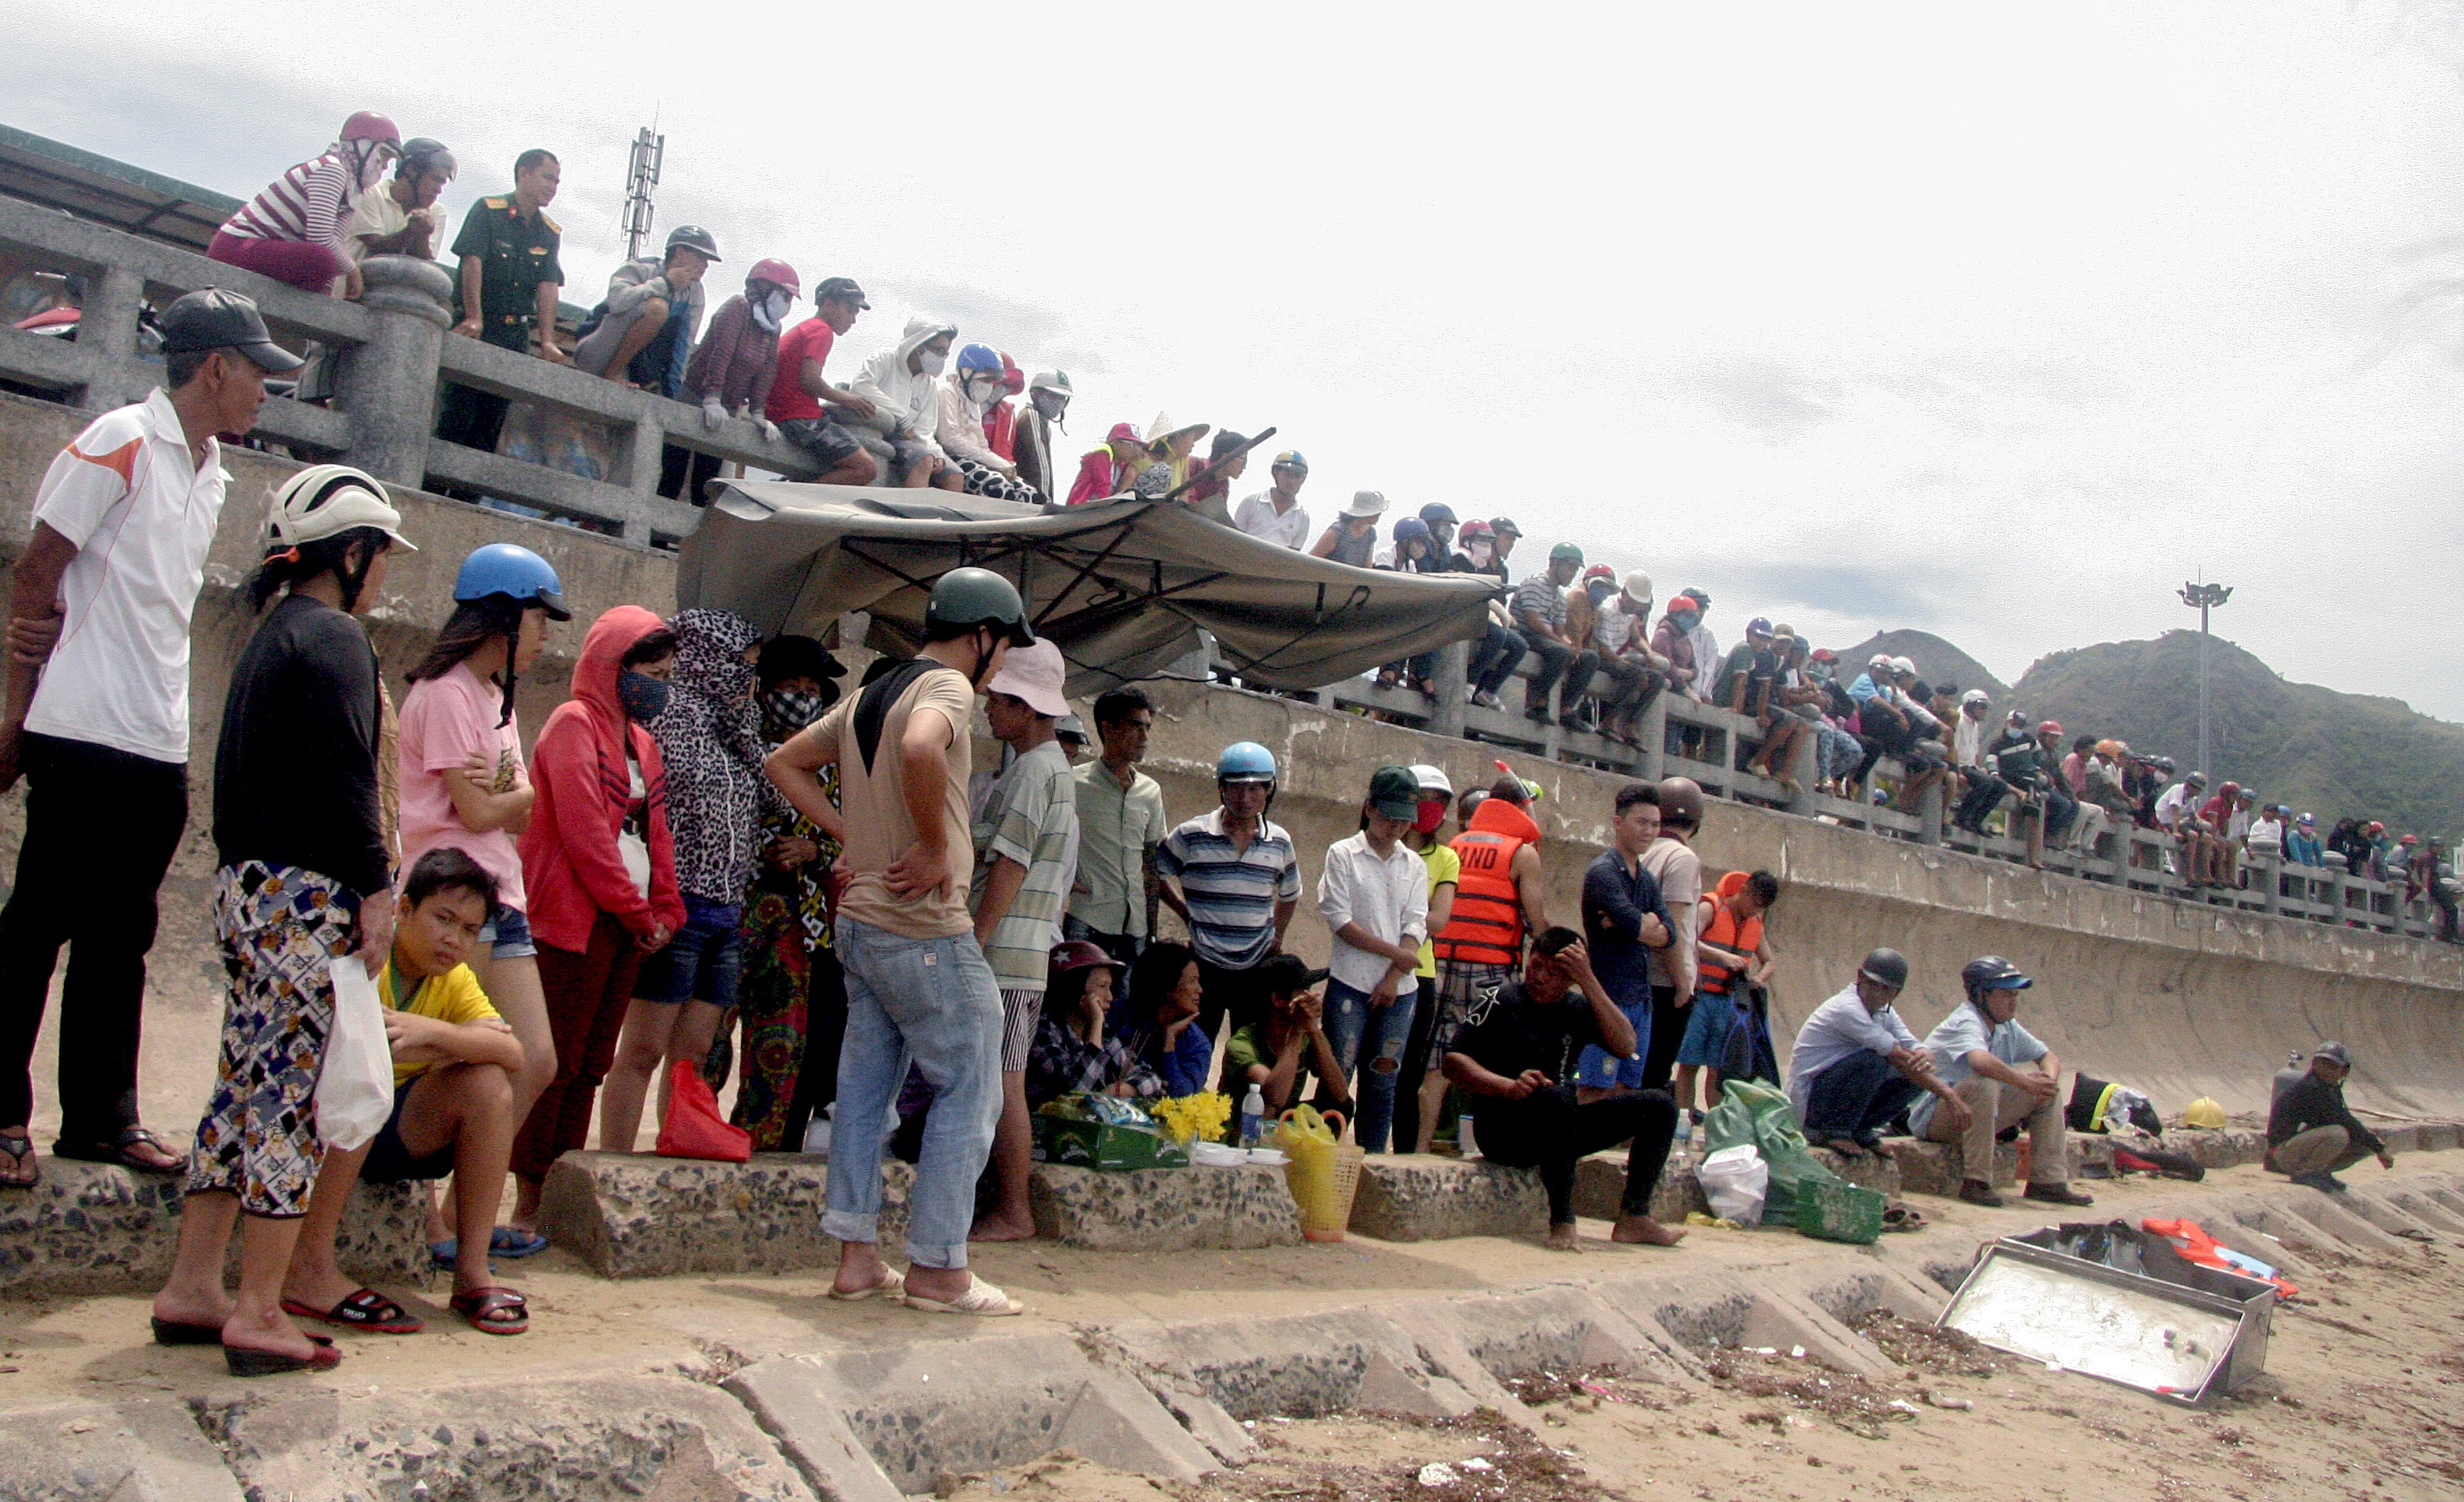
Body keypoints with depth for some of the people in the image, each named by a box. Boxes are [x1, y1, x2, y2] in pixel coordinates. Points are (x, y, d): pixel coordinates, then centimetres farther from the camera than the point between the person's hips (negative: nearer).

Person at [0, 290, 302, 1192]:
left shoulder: (210, 474, 17)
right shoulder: (121, 441, -6)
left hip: (161, 746, 8)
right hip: (85, 736, -7)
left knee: (121, 939, 11)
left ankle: (103, 1117, 17)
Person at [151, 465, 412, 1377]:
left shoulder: (273, 635, 18)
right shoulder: (335, 638, -10)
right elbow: (345, 780, -17)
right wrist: (375, 892, -13)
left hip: (247, 887, 9)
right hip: (305, 894, -9)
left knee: (246, 1085, 13)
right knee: (289, 1095, -5)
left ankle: (191, 1290, 19)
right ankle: (259, 1315, -1)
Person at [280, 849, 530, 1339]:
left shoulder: (455, 981, 2)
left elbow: (513, 1054, -15)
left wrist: (436, 1032, -34)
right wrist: (460, 1041, -23)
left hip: (392, 1135, 6)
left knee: (489, 1084, -15)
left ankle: (473, 1270, -12)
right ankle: (311, 1269, -30)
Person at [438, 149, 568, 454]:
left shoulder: (551, 232, 13)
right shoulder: (488, 210, -1)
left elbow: (548, 286, 2)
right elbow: (472, 261, -14)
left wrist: (547, 342, -11)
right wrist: (474, 318, -27)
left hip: (516, 333, 5)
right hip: (478, 326, -5)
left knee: (493, 417, 1)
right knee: (460, 407, -10)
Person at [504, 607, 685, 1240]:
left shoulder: (640, 739, 18)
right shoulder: (575, 724, -7)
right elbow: (583, 832, -14)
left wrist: (664, 910, 4)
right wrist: (638, 912, -10)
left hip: (626, 923, 8)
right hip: (575, 920, -8)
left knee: (590, 1066, 8)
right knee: (557, 1063, -6)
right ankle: (526, 1203, -1)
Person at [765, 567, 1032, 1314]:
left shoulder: (869, 695, 15)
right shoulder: (948, 686, -13)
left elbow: (784, 762, 23)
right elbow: (921, 750, -36)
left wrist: (848, 833, 13)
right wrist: (936, 846, -23)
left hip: (860, 923, 9)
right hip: (925, 932, -9)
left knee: (865, 1087, 12)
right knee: (968, 1090, 1)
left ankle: (857, 1258, 17)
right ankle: (937, 1270, 5)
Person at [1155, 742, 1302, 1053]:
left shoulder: (1280, 842, 5)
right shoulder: (1192, 836, -6)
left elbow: (1290, 895, 23)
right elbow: (1154, 876, 6)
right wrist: (1187, 914, 3)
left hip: (1258, 969, 3)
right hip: (1203, 967, -3)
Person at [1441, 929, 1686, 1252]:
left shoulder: (1578, 1007, 9)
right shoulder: (1502, 1000, -3)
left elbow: (1625, 1046, -9)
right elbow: (1453, 1061, -12)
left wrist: (1589, 981, -14)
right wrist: (1511, 1087, -27)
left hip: (1558, 1133, 6)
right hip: (1502, 1131, -6)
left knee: (1658, 1105, -2)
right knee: (1560, 1095, -37)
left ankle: (1634, 1218, -9)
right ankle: (1562, 1222, -30)